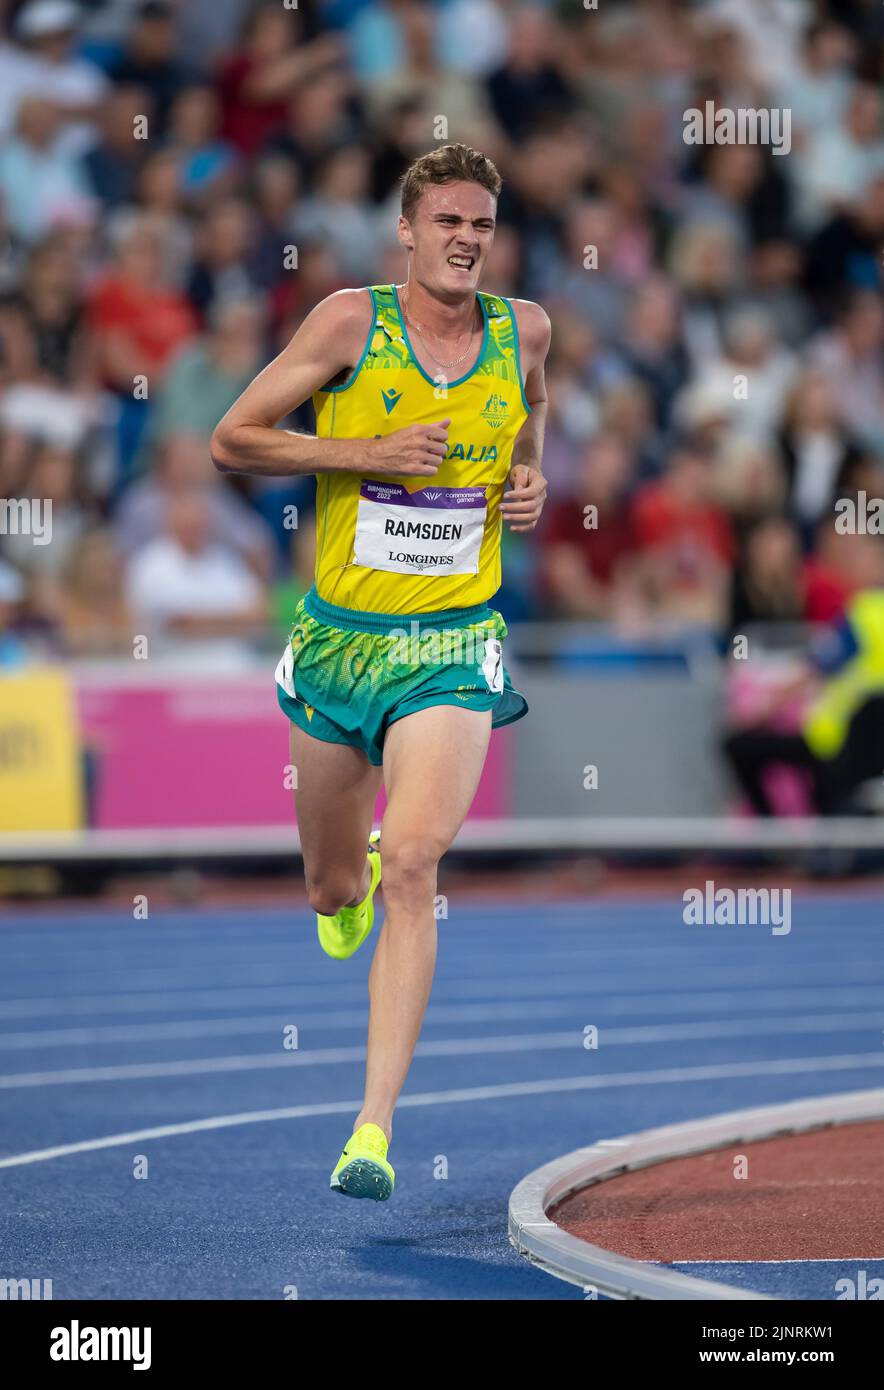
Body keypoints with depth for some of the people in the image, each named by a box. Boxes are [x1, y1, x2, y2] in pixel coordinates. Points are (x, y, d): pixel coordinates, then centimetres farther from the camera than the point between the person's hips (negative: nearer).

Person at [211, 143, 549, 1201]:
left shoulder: (523, 329, 1)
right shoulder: (352, 322, -8)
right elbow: (231, 440, -6)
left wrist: (530, 480, 5)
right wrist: (369, 454, -17)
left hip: (453, 653, 0)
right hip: (339, 639, 0)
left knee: (411, 866, -20)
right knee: (334, 889, 15)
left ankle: (375, 1128, -21)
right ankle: (350, 883, 57)